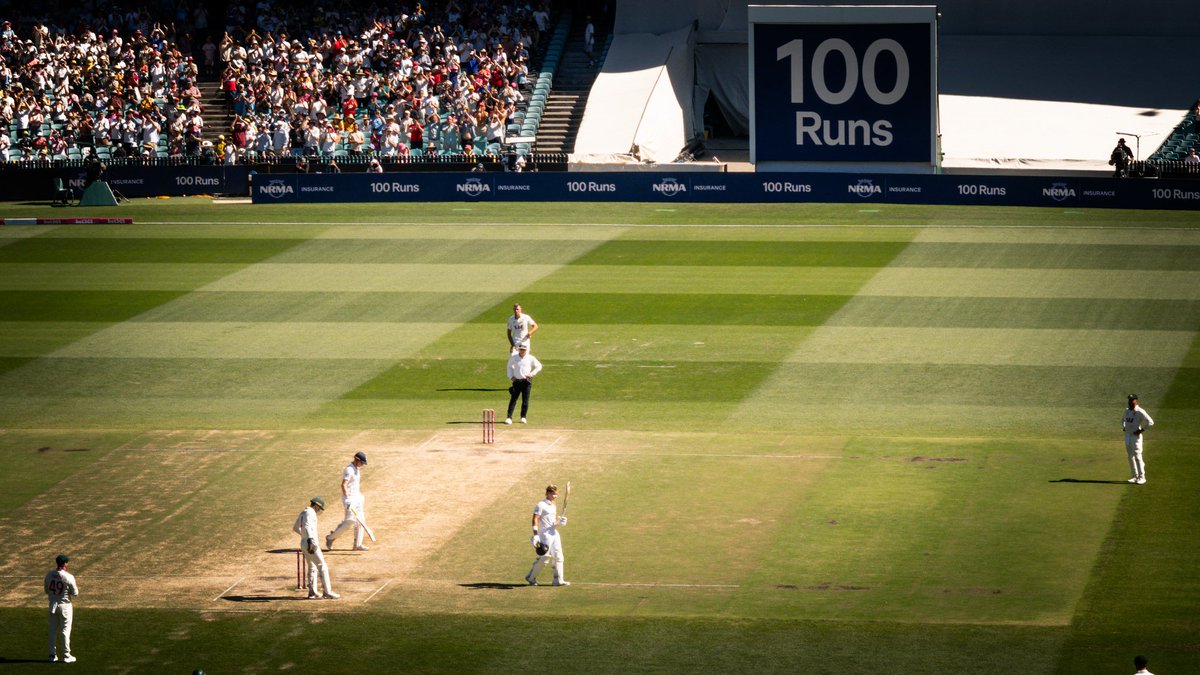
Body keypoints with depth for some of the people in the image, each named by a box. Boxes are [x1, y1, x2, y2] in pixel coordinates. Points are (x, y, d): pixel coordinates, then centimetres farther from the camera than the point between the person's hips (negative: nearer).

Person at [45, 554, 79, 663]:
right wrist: (76, 588, 9)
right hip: (65, 605, -4)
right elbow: (75, 593, -11)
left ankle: (52, 655, 14)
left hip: (53, 604, 4)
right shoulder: (69, 577, -17)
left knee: (53, 630, 13)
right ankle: (66, 656, 4)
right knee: (65, 630, 3)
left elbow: (47, 590, 8)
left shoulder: (49, 575, -2)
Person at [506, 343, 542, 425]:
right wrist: (511, 376, 6)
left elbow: (539, 366, 7)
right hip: (517, 381, 1)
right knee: (513, 399, -5)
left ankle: (523, 417, 13)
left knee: (525, 400, 1)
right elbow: (509, 366, 18)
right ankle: (509, 417, -7)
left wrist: (531, 374, -5)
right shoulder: (513, 357, 2)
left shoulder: (530, 358, -1)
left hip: (526, 381, -1)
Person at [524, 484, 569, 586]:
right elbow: (535, 519, -15)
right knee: (545, 557, -9)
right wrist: (535, 535, -23)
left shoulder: (553, 506, 18)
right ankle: (531, 577, 4)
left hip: (554, 533, 8)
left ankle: (558, 580, 8)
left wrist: (560, 522, 2)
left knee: (558, 556, 4)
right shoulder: (541, 505, -7)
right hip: (545, 534, -8)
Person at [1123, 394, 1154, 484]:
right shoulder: (1127, 410, 11)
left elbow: (1150, 422, -18)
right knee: (1130, 457, 10)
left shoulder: (1140, 412, -13)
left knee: (1137, 456, -8)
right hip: (1127, 435, 8)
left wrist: (1141, 430, -19)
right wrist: (1123, 427, 15)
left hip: (1136, 436, -8)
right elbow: (1123, 419, 32)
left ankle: (1141, 477, -3)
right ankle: (1135, 477, 18)